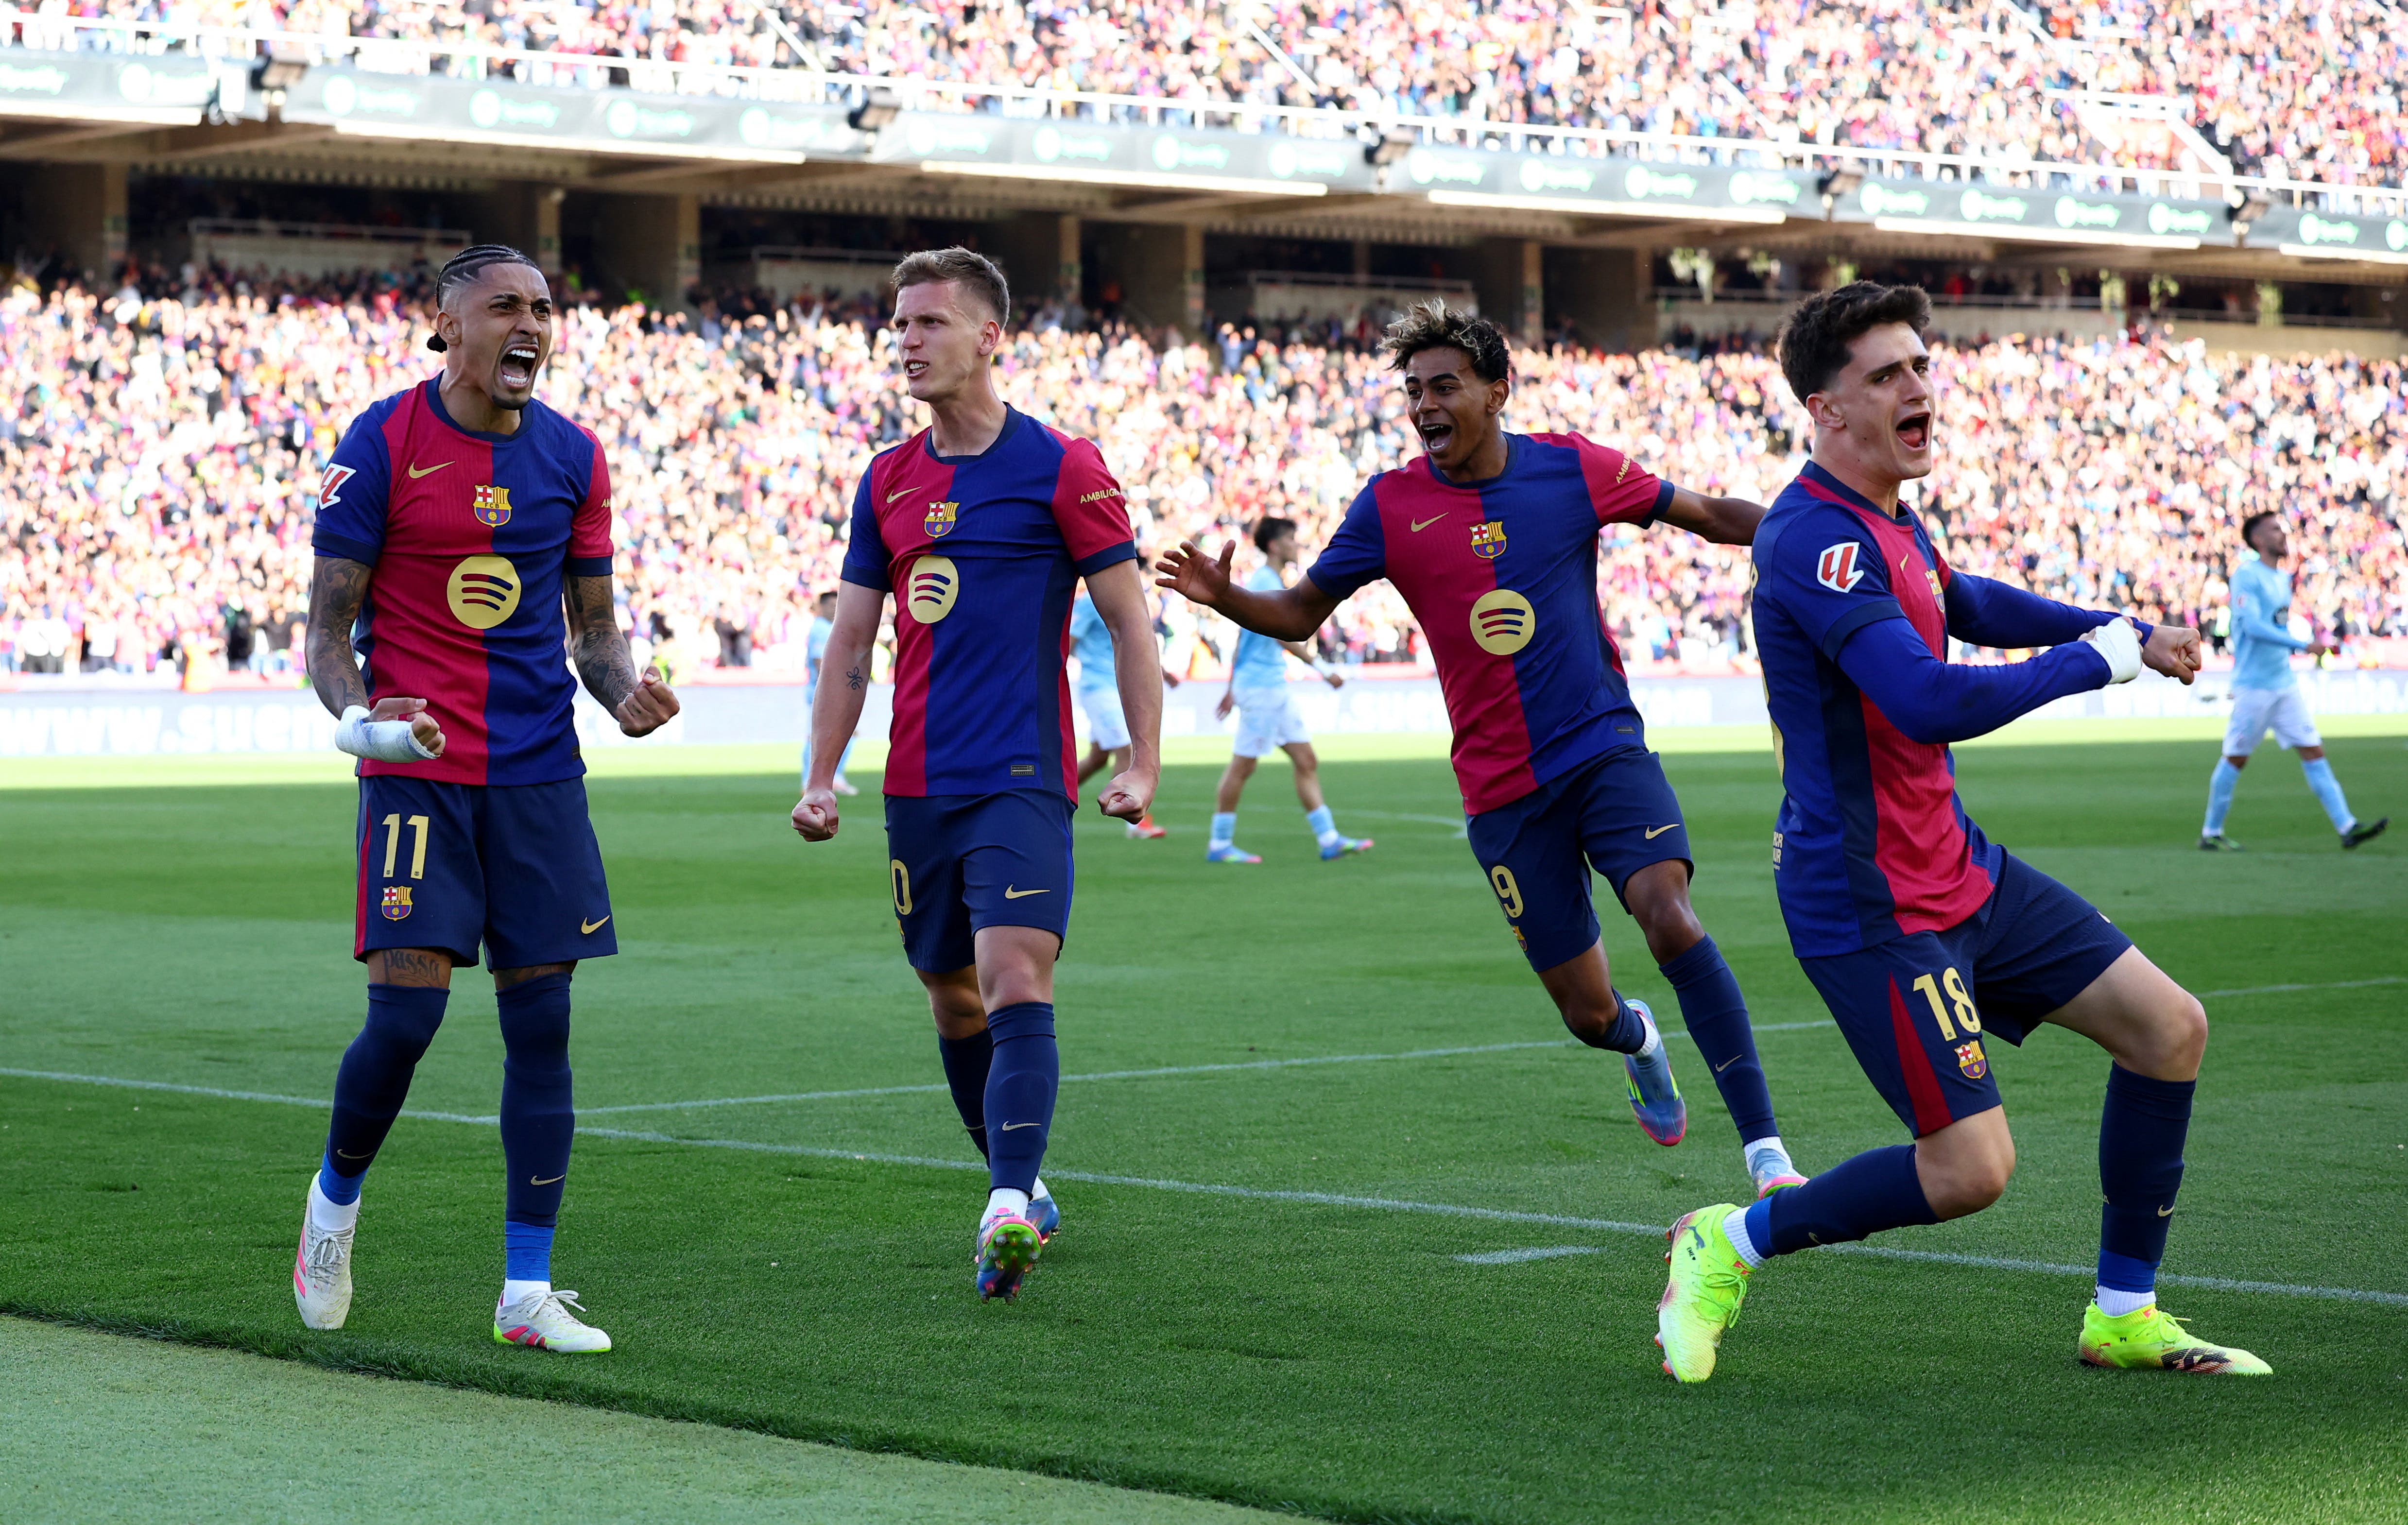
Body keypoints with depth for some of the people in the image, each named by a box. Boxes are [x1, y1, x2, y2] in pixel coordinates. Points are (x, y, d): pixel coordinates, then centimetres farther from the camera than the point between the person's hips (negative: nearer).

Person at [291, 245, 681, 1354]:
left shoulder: (572, 457, 8)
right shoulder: (380, 446, -4)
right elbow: (327, 624, -3)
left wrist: (624, 696, -6)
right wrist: (354, 716, -23)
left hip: (539, 773, 4)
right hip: (415, 766, -4)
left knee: (541, 1022, 1)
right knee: (405, 1012, -11)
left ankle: (526, 1291, 7)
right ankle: (335, 1201, 19)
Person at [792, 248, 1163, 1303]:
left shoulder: (1061, 467, -4)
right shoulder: (888, 481, 11)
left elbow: (1129, 619, -2)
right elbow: (852, 637, 14)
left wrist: (1143, 765, -9)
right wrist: (821, 778, 7)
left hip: (1021, 780, -6)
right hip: (917, 786, 6)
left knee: (1013, 981, -19)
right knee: (952, 999, 12)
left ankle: (1010, 1208, -27)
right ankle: (1022, 1187, 28)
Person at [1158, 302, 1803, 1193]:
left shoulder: (1572, 469, -2)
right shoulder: (1390, 506, -2)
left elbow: (1710, 516, 8)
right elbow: (1301, 614, 4)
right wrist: (1223, 597, -17)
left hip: (1604, 744, -1)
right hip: (1501, 785, 1)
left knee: (1670, 919, -26)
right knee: (1586, 1013, 4)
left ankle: (1764, 1146, -20)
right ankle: (1636, 1039, 44)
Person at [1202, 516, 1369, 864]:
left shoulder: (1269, 581, 17)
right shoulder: (1265, 583, -13)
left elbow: (1242, 639, 22)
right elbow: (1281, 635, -23)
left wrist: (1233, 689, 25)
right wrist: (1321, 667, -25)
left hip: (1275, 688, 10)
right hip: (1260, 687, -10)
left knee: (1307, 761, 5)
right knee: (1242, 766, -4)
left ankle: (1329, 839, 4)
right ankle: (1219, 845, 3)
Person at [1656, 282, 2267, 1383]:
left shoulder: (1887, 523, 10)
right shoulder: (1815, 537, -23)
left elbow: (1971, 605, 34)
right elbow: (1934, 705, -33)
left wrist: (2133, 635, 25)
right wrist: (2101, 657, -20)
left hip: (1956, 869, 10)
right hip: (1869, 905, -10)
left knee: (2169, 1030, 8)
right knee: (1970, 1170, -13)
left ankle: (2125, 1316, 20)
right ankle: (1729, 1247, 8)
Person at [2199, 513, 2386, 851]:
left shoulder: (2283, 578, 14)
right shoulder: (2246, 575, -12)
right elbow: (2253, 626, -23)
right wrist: (2303, 645, -26)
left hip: (2285, 683, 8)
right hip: (2253, 685, -7)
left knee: (2313, 752, 1)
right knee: (2236, 758, 0)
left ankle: (2347, 828, -4)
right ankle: (2211, 833, 12)